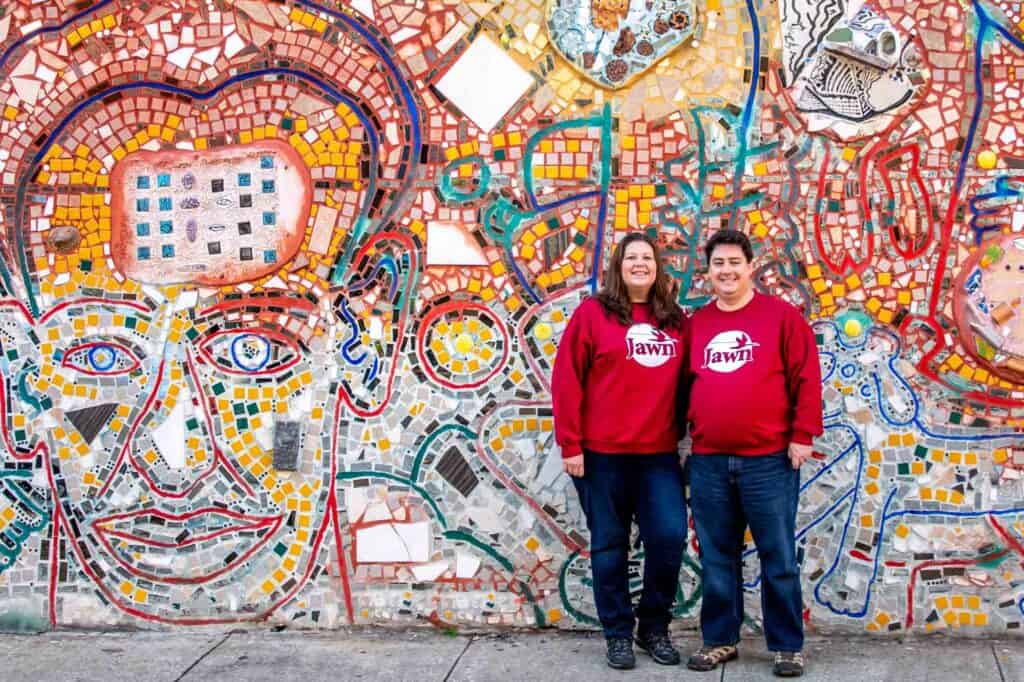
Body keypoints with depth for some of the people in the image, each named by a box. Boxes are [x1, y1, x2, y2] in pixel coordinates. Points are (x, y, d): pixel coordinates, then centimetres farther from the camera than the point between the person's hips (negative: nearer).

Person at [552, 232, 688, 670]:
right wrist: (569, 444, -8)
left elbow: (685, 383, 14)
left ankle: (654, 628, 17)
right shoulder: (592, 313, -1)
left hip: (660, 453, 3)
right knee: (610, 545, 5)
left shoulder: (675, 320, 11)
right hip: (602, 453, -3)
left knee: (670, 536, -4)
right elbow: (566, 381, -4)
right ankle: (618, 634, 19)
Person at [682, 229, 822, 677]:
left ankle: (787, 646, 15)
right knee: (717, 558, 11)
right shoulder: (695, 324, 10)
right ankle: (719, 639, 23)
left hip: (769, 460, -3)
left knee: (778, 558, 4)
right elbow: (684, 384, 16)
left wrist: (802, 435, -9)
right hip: (707, 463, 4)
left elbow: (806, 379, -4)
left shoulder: (781, 315, -2)